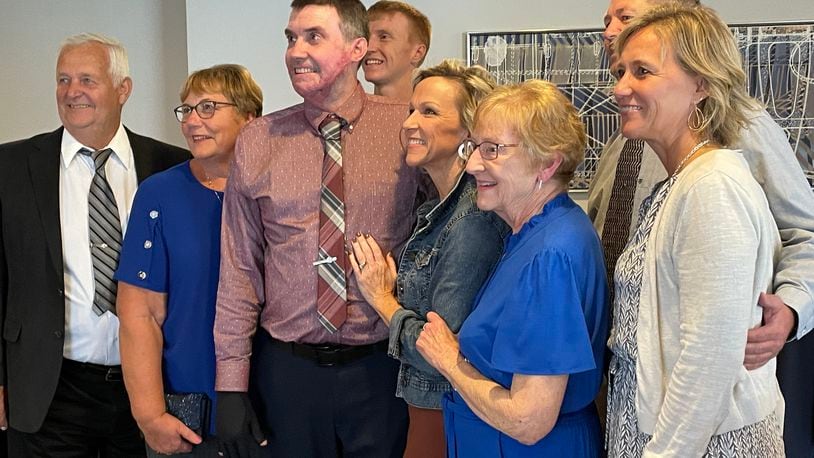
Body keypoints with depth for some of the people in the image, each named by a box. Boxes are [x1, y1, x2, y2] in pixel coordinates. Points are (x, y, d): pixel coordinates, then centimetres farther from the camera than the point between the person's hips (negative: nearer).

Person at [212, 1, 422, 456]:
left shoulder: (406, 128, -4)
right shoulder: (258, 141, 0)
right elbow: (239, 269, 1)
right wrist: (231, 382, -1)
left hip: (381, 367, -1)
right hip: (287, 368, 1)